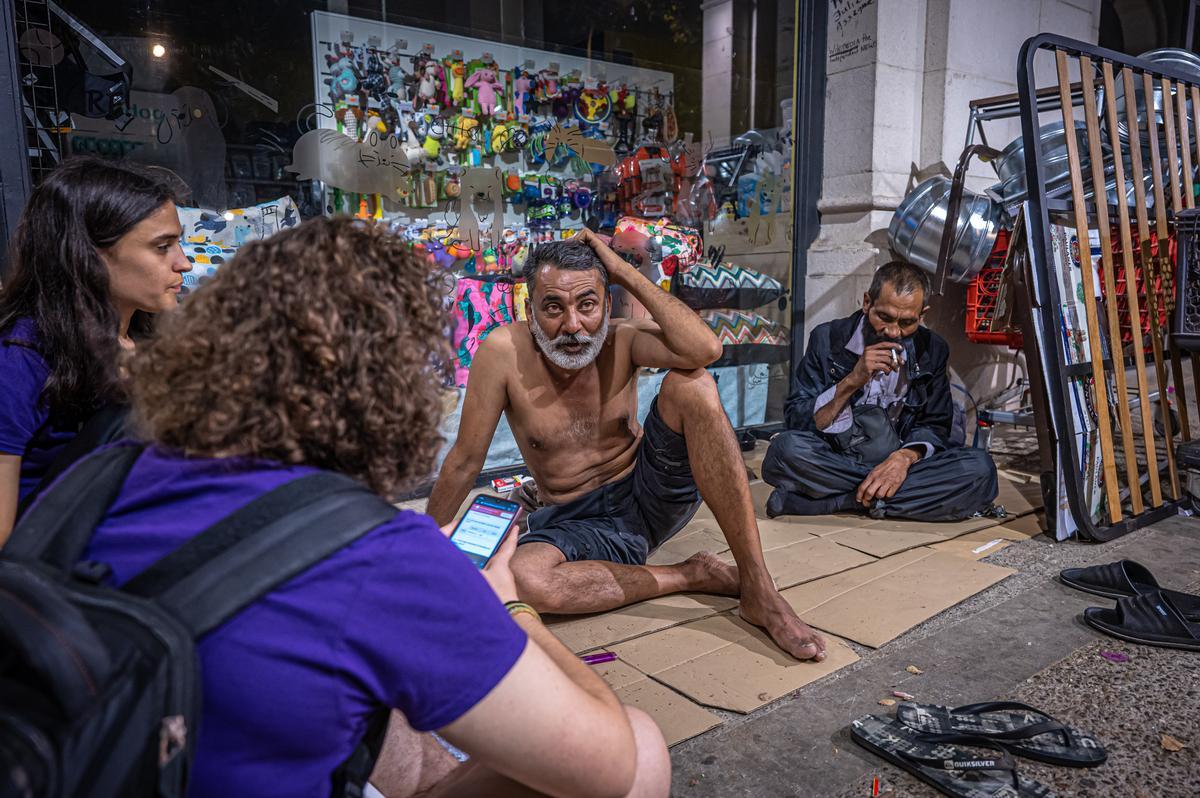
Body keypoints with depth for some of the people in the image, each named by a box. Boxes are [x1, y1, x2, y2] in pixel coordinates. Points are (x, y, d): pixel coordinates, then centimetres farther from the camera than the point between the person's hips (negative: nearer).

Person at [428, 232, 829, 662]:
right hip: (580, 523, -1)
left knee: (693, 385, -25)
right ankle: (693, 575, -12)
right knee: (521, 577, -35)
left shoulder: (622, 340, -10)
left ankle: (759, 590, -22)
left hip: (654, 493, 1)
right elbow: (465, 461, -7)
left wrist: (624, 271, -24)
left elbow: (705, 349, -31)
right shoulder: (504, 351, -15)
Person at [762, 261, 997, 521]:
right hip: (834, 464, -3)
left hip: (897, 465, 3)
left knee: (980, 468, -24)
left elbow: (935, 426, 8)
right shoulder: (828, 338, -4)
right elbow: (796, 422, -7)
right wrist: (851, 382, -20)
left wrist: (906, 456, -15)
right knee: (786, 449, -34)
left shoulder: (932, 350, 4)